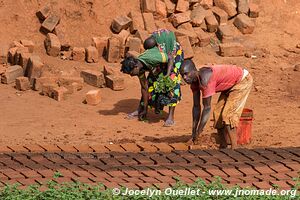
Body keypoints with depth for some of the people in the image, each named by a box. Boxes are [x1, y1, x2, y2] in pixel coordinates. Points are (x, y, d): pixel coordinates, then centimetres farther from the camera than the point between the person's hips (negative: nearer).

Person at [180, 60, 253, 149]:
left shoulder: (204, 79, -34)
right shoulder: (194, 81, -7)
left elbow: (207, 107, -32)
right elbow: (196, 106, -1)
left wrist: (198, 132, -28)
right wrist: (194, 131, -3)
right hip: (230, 85, 9)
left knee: (228, 115, -18)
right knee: (218, 113, 7)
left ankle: (234, 149, -17)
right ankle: (223, 146, 15)